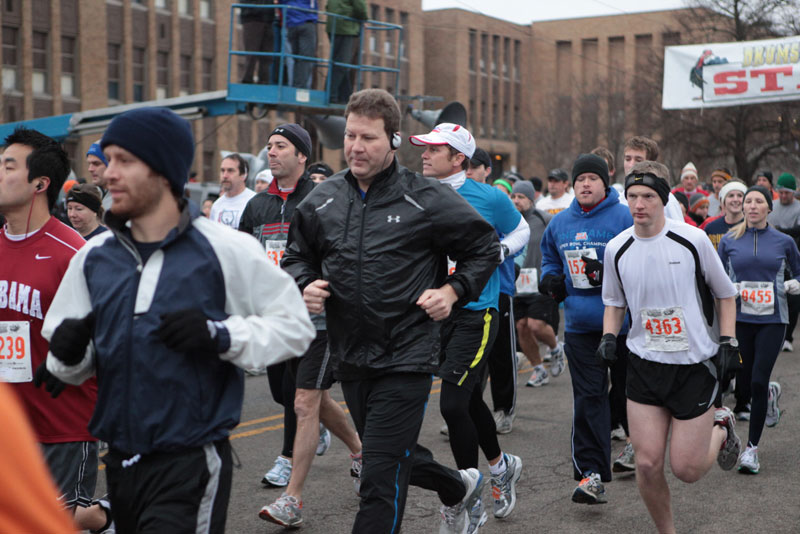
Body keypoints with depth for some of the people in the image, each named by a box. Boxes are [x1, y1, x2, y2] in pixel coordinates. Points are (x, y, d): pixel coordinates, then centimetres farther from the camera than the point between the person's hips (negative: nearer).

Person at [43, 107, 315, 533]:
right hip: (119, 463, 5)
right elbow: (74, 368, 14)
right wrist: (68, 352, -9)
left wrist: (220, 334, -17)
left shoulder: (226, 249, -9)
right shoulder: (94, 257, 6)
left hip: (192, 465, -5)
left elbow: (295, 325, -4)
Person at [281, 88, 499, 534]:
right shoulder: (322, 200, 4)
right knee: (395, 456, 23)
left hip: (406, 358, -6)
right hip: (350, 356, 6)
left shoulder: (427, 199, -8)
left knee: (381, 478, -7)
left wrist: (452, 291, -8)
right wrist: (306, 285, -3)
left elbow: (486, 247, 3)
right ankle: (460, 488, 51)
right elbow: (297, 256, 17)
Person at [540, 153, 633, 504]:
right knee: (587, 396, -1)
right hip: (579, 323, 4)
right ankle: (591, 473, -1)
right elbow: (549, 257, 26)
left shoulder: (625, 218, -7)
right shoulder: (560, 223, 10)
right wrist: (549, 278, 5)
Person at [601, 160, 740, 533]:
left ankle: (721, 427, 31)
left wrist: (728, 342, -3)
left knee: (686, 469, -1)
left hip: (695, 365, -2)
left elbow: (725, 293, 5)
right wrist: (609, 337, -2)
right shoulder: (616, 249, -1)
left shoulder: (693, 239, -9)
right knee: (648, 464, -3)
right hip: (644, 366, 2)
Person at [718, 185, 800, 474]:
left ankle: (752, 448, 4)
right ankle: (770, 394, 45)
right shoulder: (729, 241, 4)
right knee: (743, 384, 6)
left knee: (758, 381, -9)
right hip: (739, 318, 2)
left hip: (772, 320, -2)